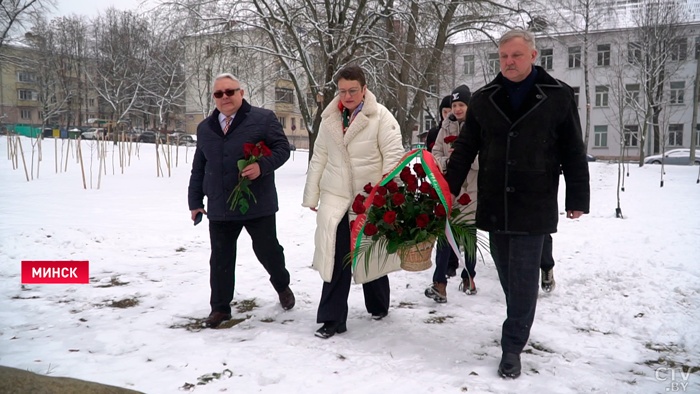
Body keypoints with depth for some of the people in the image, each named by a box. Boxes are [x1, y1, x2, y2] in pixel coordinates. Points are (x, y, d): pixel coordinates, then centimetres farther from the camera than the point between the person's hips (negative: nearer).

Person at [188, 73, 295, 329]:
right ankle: (220, 307, 22)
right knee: (220, 260, 8)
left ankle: (282, 285, 38)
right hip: (219, 209, 4)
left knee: (267, 251, 8)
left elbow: (282, 148, -5)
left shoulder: (263, 119, -2)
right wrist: (195, 201, 16)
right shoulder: (205, 128, 14)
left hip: (258, 205, -4)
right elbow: (198, 168, 18)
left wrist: (262, 166, -22)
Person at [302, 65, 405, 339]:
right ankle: (333, 319, 5)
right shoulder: (329, 119, 9)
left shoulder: (380, 116, -5)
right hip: (335, 196, 3)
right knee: (336, 256, -5)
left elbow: (393, 154, -9)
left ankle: (378, 306, 35)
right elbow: (319, 158, 13)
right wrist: (311, 194, 13)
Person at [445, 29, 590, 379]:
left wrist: (577, 199, 2)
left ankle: (512, 347, 8)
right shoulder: (483, 99, 6)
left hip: (534, 206, -3)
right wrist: (450, 187, 6)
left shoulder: (558, 96, -1)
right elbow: (465, 148, 11)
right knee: (507, 275, 12)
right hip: (494, 205, 3)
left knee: (523, 279, -2)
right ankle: (520, 324, 32)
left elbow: (573, 153, 2)